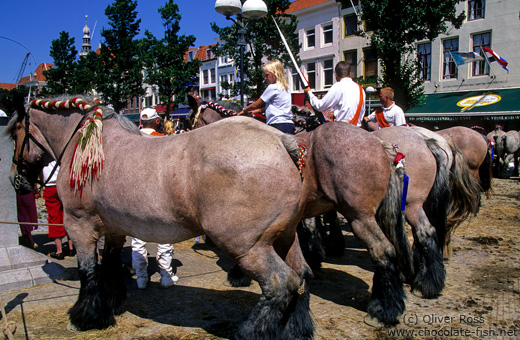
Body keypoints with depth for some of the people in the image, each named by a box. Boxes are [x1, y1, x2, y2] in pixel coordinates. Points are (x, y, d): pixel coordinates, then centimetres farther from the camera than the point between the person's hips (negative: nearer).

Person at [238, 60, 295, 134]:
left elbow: (256, 105, 1)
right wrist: (255, 111, 25)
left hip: (278, 126, -9)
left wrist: (244, 111, 17)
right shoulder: (286, 88, 17)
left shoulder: (272, 88, -7)